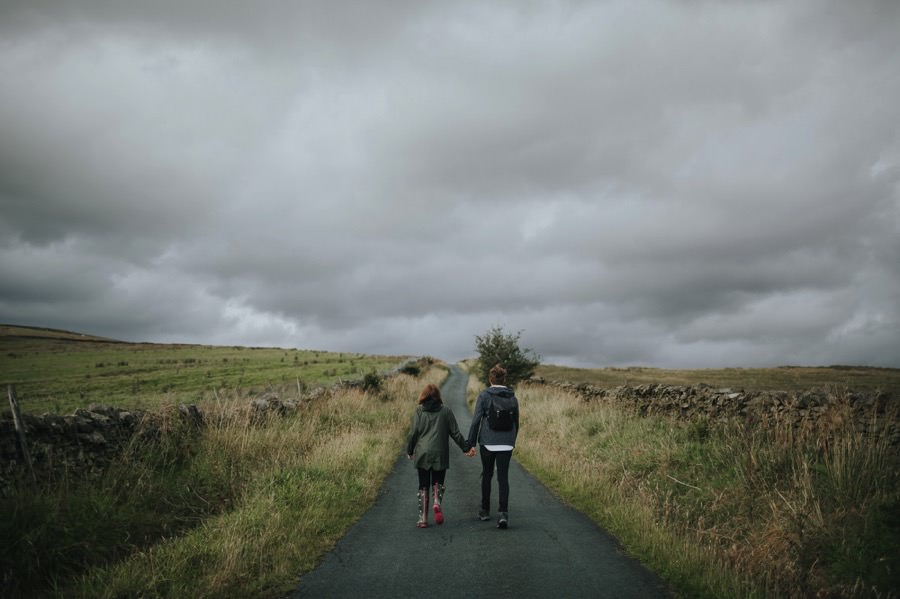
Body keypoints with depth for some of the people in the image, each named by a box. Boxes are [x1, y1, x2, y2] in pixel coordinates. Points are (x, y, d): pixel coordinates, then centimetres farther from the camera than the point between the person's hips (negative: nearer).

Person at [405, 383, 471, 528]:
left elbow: (413, 433, -3)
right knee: (438, 482, 15)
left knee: (423, 486, 9)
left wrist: (409, 450, 10)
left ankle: (423, 518, 6)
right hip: (440, 455, 0)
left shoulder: (419, 411, 0)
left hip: (422, 454, 0)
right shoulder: (446, 411, 2)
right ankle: (437, 502, -15)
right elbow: (455, 433, 3)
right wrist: (466, 448, 13)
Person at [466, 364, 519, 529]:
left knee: (486, 476, 14)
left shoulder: (484, 396, -6)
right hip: (506, 445, 2)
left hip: (488, 443, -2)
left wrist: (471, 444, -3)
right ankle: (503, 512, -13)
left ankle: (485, 511, 24)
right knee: (503, 478, 2)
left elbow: (476, 421, -8)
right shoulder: (512, 398, 5)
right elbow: (516, 423, 11)